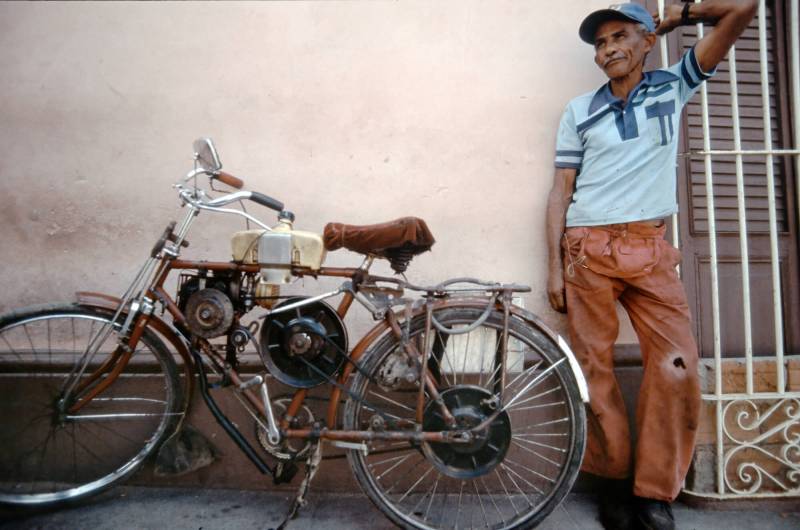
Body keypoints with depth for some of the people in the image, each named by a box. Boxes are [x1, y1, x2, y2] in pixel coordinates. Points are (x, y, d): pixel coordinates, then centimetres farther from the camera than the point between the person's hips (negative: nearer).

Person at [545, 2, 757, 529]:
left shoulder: (673, 86, 13)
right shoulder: (579, 111, 10)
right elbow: (561, 191, 6)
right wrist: (554, 266, 0)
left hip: (651, 250, 1)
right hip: (588, 251, 0)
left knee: (678, 369, -8)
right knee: (595, 371, 0)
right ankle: (614, 478, 17)